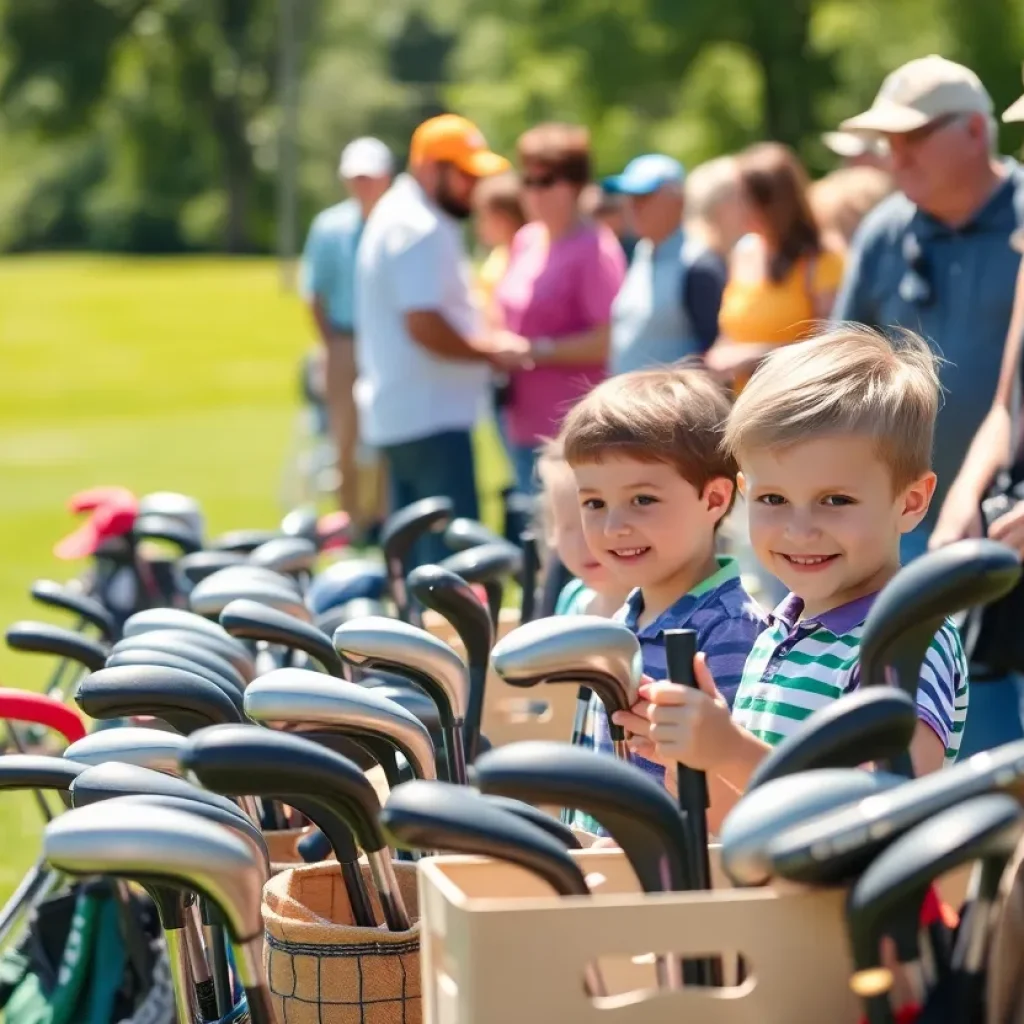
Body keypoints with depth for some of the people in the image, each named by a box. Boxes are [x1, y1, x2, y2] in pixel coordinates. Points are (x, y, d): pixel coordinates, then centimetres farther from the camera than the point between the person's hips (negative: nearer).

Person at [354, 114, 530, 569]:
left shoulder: (395, 214, 18)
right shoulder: (420, 228, -15)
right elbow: (424, 325, -23)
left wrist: (485, 340, 13)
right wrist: (492, 352, -12)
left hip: (397, 412, 11)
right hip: (431, 415, -11)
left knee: (415, 548, 14)